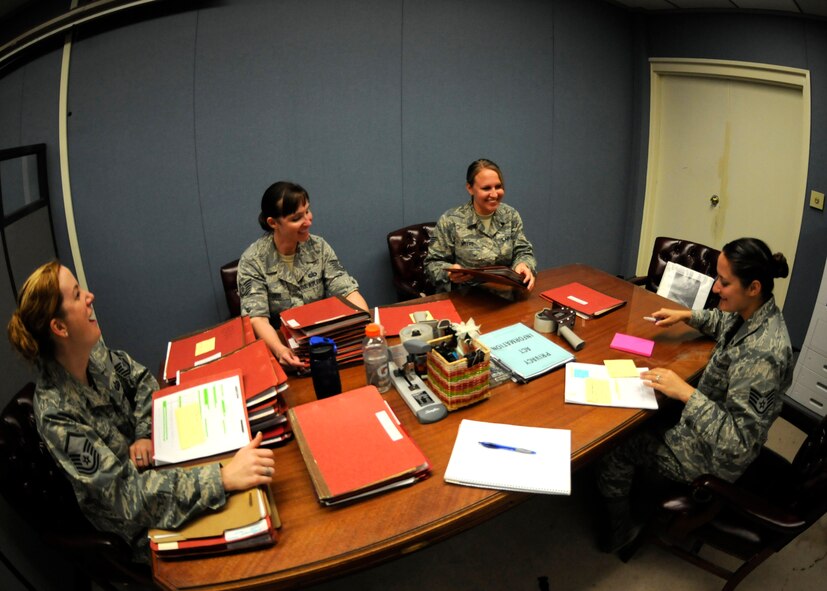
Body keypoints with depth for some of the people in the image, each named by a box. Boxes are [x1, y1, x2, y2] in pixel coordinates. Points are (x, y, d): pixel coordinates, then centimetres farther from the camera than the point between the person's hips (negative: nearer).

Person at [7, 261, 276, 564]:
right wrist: (223, 478, -44)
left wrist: (144, 434, -14)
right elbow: (126, 494, -34)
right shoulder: (57, 416, -31)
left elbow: (140, 380, 6)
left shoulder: (92, 350, -12)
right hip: (138, 523, -6)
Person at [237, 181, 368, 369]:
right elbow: (257, 317, -18)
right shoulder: (252, 260, -11)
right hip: (279, 342, -2)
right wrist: (279, 349, -38)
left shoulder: (318, 247, 0)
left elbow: (347, 290, -6)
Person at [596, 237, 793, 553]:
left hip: (711, 458, -9)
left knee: (613, 446, -1)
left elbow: (739, 444, -35)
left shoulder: (759, 355, -37)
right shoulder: (756, 313, -9)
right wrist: (686, 315, 5)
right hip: (709, 429, 9)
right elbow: (724, 323, 18)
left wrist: (687, 393, -37)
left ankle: (620, 529, 24)